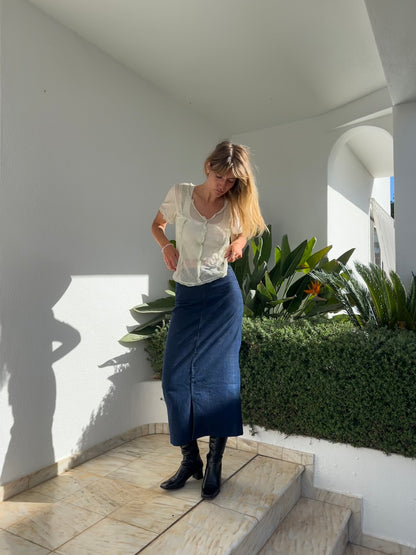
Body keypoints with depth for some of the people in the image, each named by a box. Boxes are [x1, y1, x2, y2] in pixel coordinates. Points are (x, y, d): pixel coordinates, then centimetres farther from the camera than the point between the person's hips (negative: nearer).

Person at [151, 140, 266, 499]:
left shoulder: (234, 208, 0)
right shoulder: (180, 194, -1)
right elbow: (157, 224, 16)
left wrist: (238, 245, -2)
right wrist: (167, 246, -4)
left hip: (222, 295, -1)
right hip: (186, 296, 2)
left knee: (218, 377, -2)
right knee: (175, 379, 0)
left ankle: (214, 465, 15)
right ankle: (190, 460, 18)